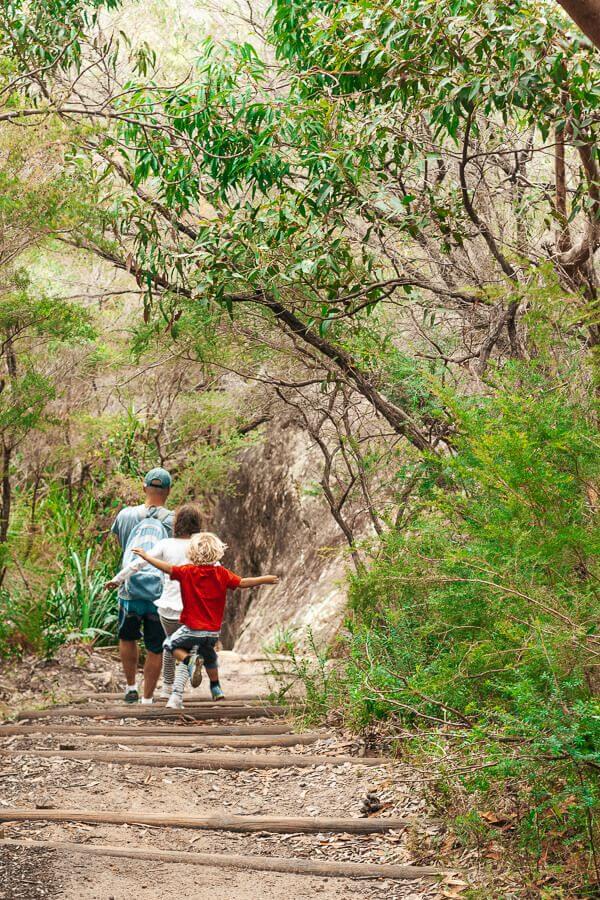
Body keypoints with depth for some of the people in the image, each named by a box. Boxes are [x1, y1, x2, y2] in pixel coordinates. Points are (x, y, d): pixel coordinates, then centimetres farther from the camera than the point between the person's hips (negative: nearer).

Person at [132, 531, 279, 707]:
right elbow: (242, 583, -7)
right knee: (208, 655, 30)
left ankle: (190, 659, -9)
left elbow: (167, 568, -10)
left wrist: (146, 556, 1)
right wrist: (265, 579, 5)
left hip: (192, 629, -3)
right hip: (213, 631, 4)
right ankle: (216, 688, 39)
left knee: (171, 644, 19)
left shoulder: (188, 572, -9)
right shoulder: (222, 573, -5)